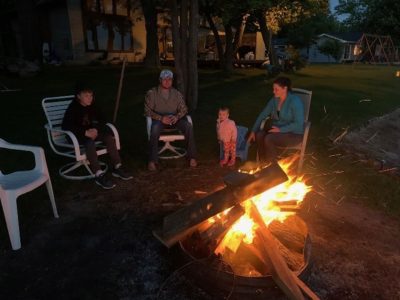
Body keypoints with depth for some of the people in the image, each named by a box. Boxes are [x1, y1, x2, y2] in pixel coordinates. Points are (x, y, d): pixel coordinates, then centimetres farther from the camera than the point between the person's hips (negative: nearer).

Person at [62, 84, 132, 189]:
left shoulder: (92, 106, 0)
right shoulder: (73, 108, -17)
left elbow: (102, 119, 7)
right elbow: (65, 125, -27)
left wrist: (96, 129, -15)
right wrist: (85, 132, -33)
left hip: (91, 131, 6)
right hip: (77, 134, -6)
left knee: (109, 137, -17)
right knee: (90, 142, -36)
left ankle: (117, 168, -15)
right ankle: (99, 176, -39)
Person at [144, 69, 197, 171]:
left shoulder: (176, 93, 10)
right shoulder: (152, 93, 1)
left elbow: (184, 109, 9)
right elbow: (147, 111, -5)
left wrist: (177, 117, -14)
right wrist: (161, 118, -21)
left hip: (174, 118, 3)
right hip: (159, 119, -2)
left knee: (188, 126, -26)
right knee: (155, 128, -38)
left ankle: (192, 157, -18)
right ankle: (152, 161, -34)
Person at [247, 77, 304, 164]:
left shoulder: (295, 101, -19)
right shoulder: (274, 99, 1)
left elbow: (298, 124, -22)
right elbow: (263, 115, 6)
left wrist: (280, 129, -26)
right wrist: (253, 131, -1)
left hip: (294, 134, -6)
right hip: (278, 130, 6)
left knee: (268, 139, -30)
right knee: (259, 135, -22)